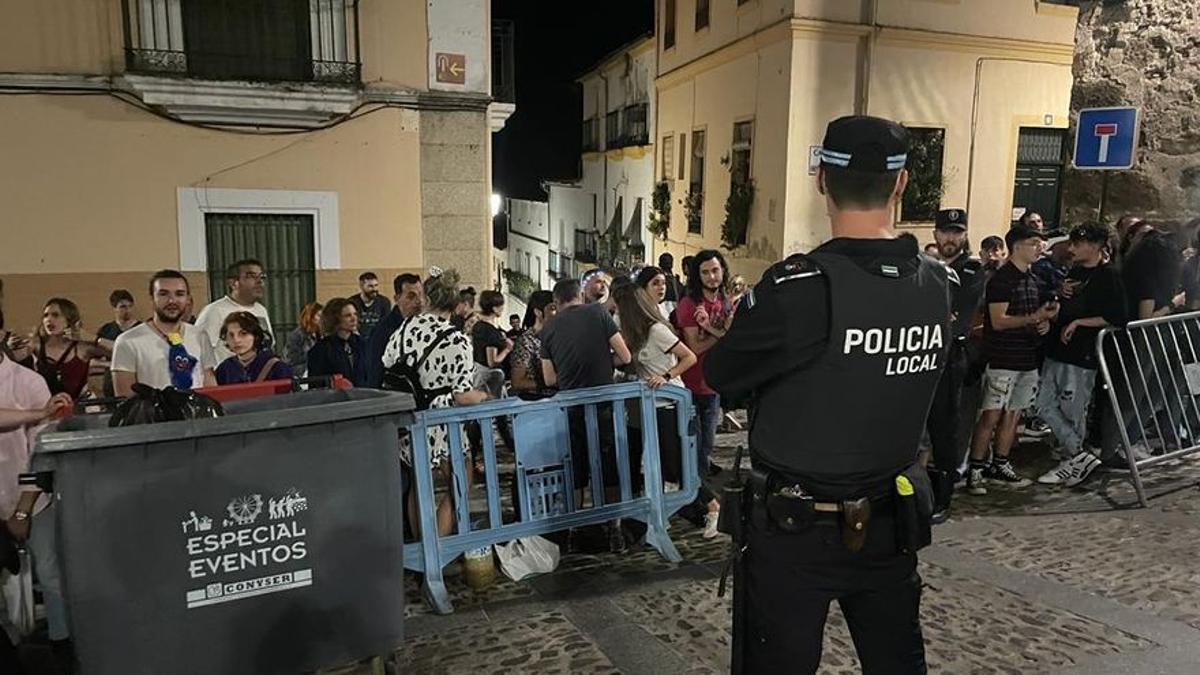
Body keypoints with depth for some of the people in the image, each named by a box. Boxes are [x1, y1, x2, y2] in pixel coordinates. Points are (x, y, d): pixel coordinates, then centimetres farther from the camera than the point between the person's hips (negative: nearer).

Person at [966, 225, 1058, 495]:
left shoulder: (1031, 279, 16)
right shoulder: (1001, 279, -10)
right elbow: (999, 321, -17)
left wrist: (1044, 321, 5)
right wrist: (1034, 318, -23)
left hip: (1027, 358, 8)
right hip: (1003, 360, -8)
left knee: (1013, 414, 11)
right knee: (991, 415, -8)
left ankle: (999, 466, 20)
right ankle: (975, 470, -2)